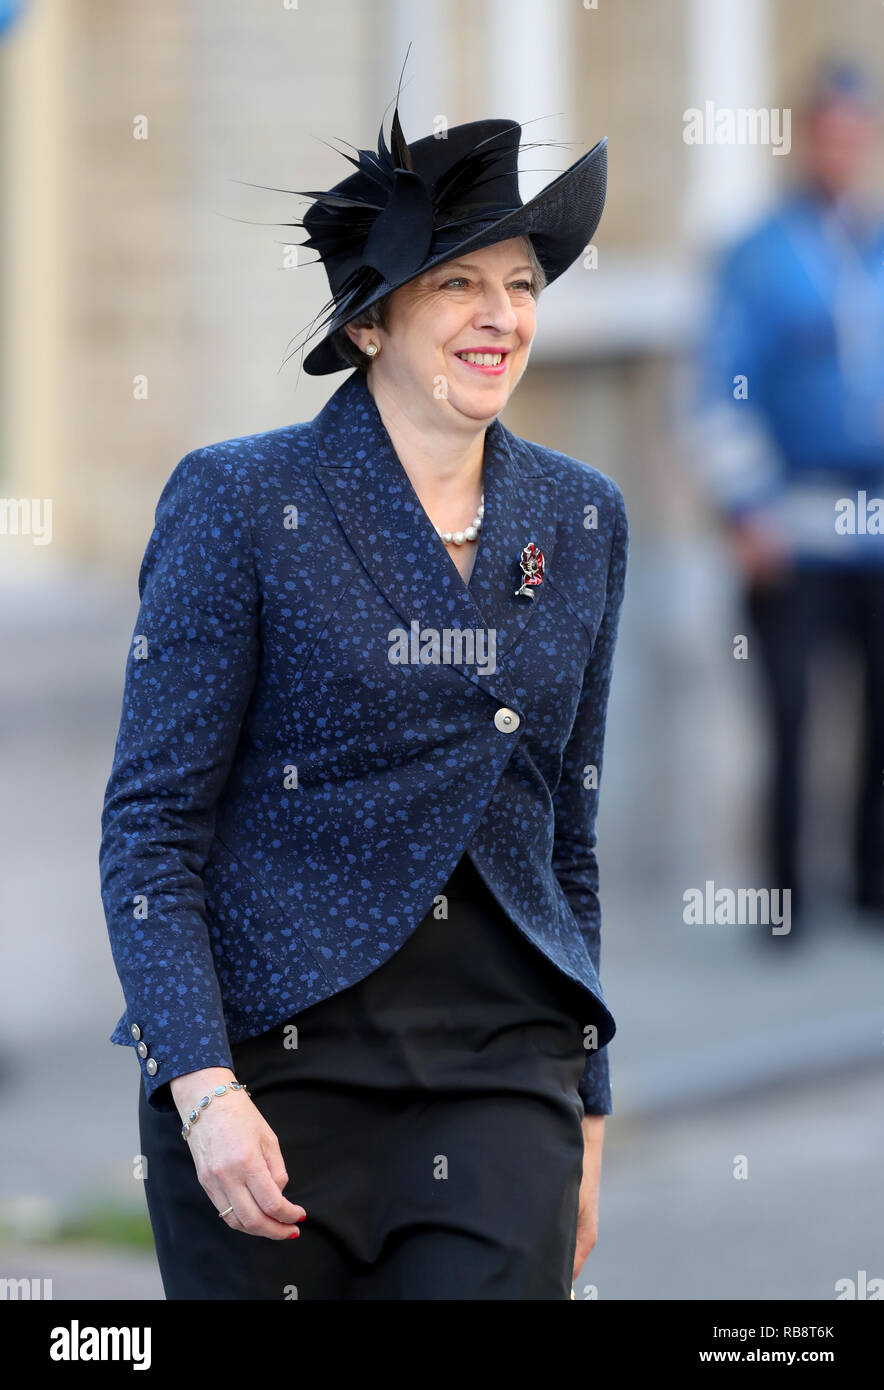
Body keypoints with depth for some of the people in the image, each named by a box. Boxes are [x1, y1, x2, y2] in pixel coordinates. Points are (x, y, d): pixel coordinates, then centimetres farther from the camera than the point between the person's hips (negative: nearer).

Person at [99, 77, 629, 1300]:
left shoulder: (579, 520, 11)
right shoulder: (240, 503, -3)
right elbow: (152, 827, -5)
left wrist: (586, 1108, 17)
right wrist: (203, 1089, -16)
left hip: (505, 1065, 3)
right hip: (275, 1070, -3)